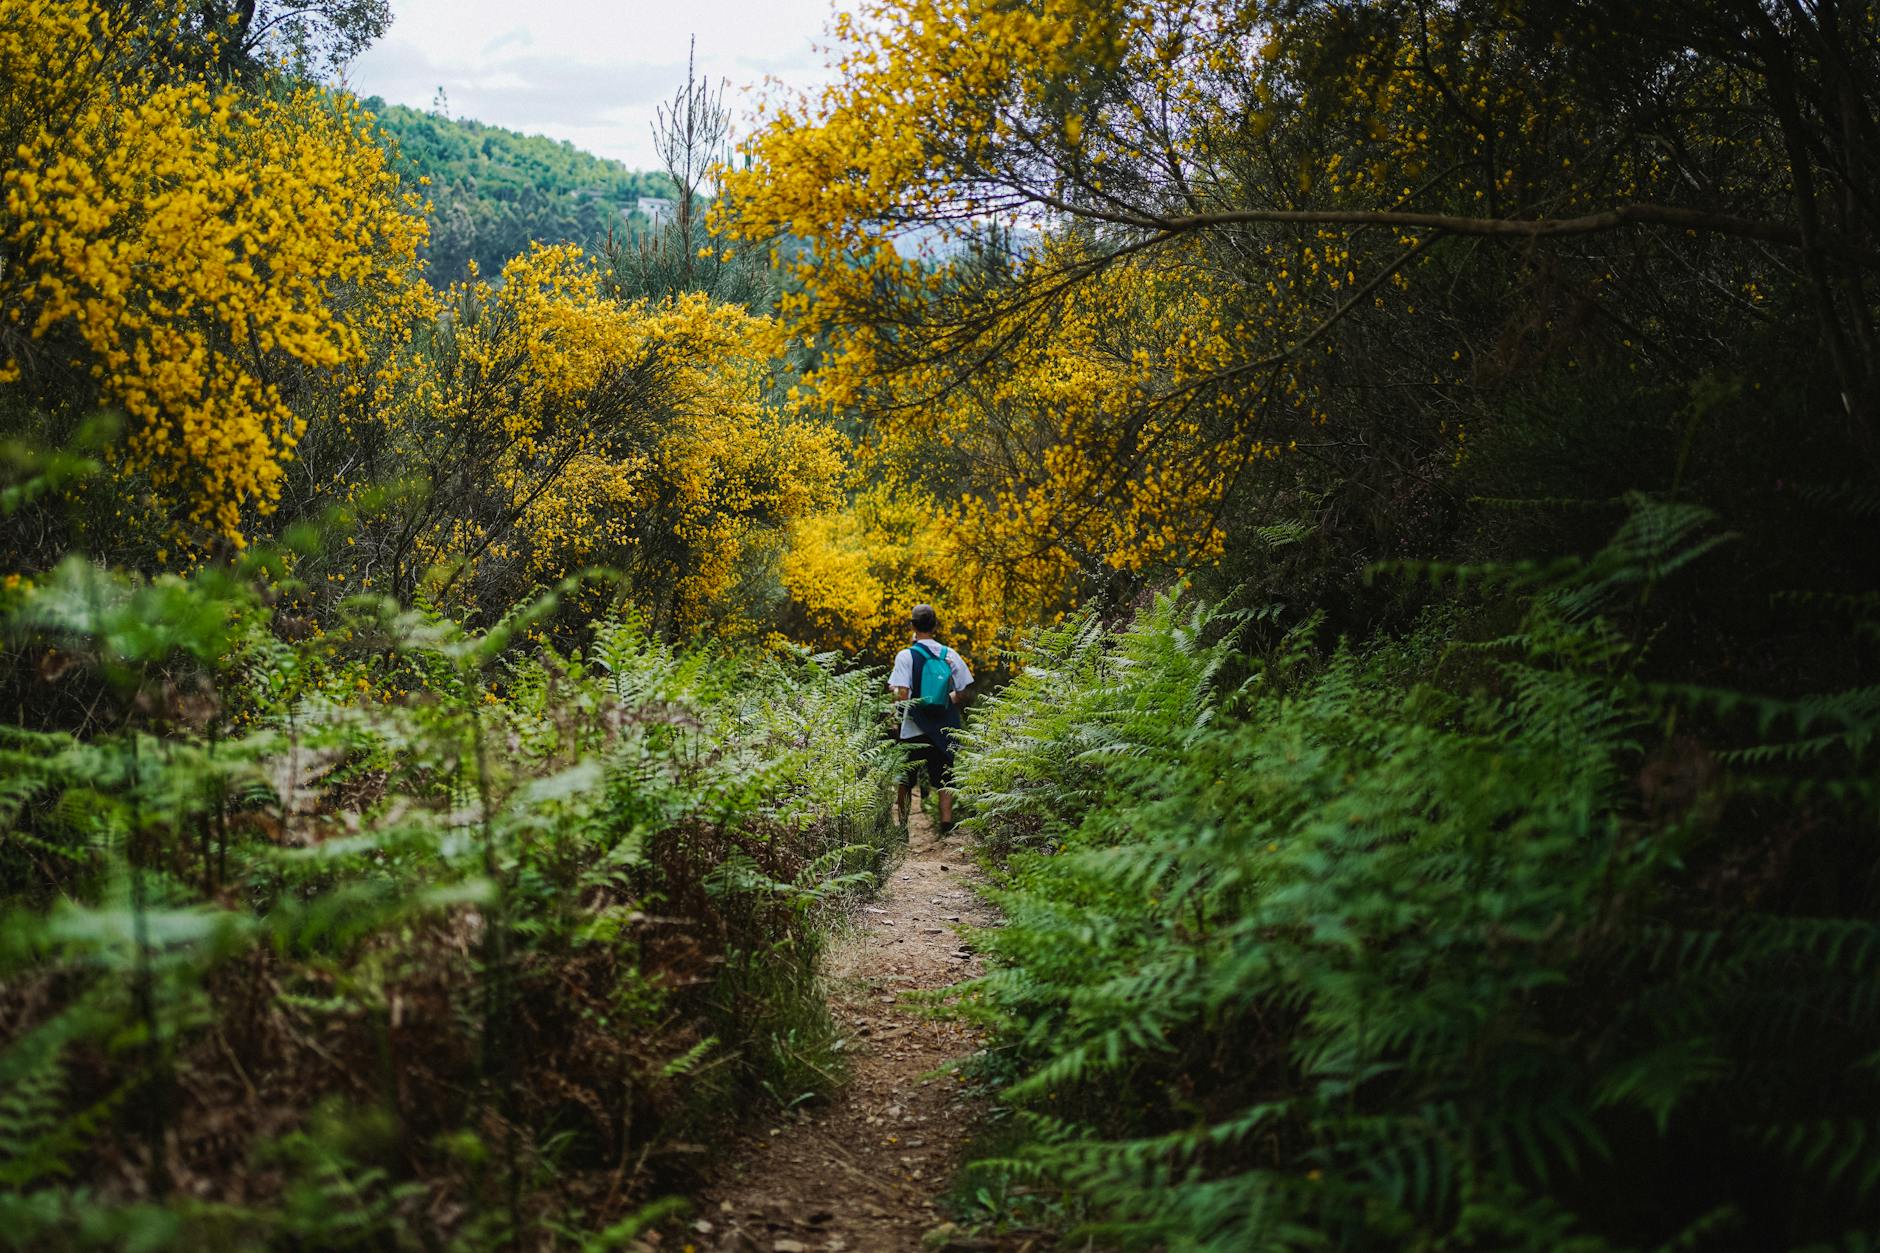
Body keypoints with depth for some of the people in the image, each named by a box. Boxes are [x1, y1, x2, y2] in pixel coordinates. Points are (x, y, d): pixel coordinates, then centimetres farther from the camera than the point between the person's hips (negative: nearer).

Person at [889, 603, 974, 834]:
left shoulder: (905, 656, -9)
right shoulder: (950, 655, 1)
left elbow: (902, 696, -15)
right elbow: (963, 693, 3)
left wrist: (892, 689, 6)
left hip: (914, 729, -2)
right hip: (945, 727, 2)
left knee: (906, 780, 12)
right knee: (944, 776, 8)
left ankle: (903, 825, 17)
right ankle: (946, 821, -2)